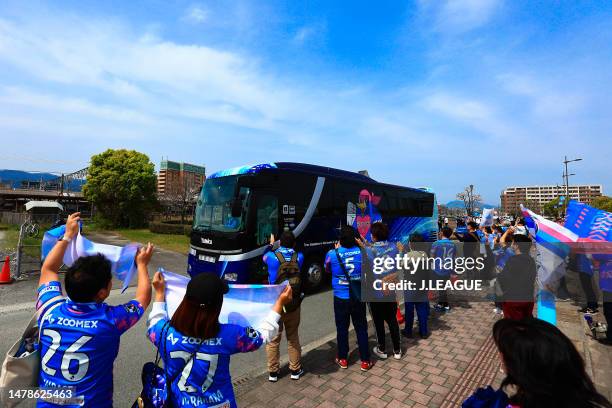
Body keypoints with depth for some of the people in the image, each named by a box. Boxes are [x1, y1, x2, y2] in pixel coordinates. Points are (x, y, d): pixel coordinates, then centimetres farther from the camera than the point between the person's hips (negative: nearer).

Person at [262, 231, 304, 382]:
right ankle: (295, 370, 29)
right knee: (293, 338, 17)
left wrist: (270, 244, 27)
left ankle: (273, 372, 25)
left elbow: (264, 257, 12)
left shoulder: (272, 257, -12)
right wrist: (292, 243, 30)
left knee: (273, 339, 13)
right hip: (293, 304, 2)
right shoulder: (299, 257, -7)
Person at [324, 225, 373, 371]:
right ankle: (365, 361, 25)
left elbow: (327, 270, 8)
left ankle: (343, 359, 29)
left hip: (340, 298, -1)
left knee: (342, 329, 15)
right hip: (358, 297, 1)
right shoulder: (362, 252, -10)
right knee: (361, 329, 15)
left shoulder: (332, 254, -13)